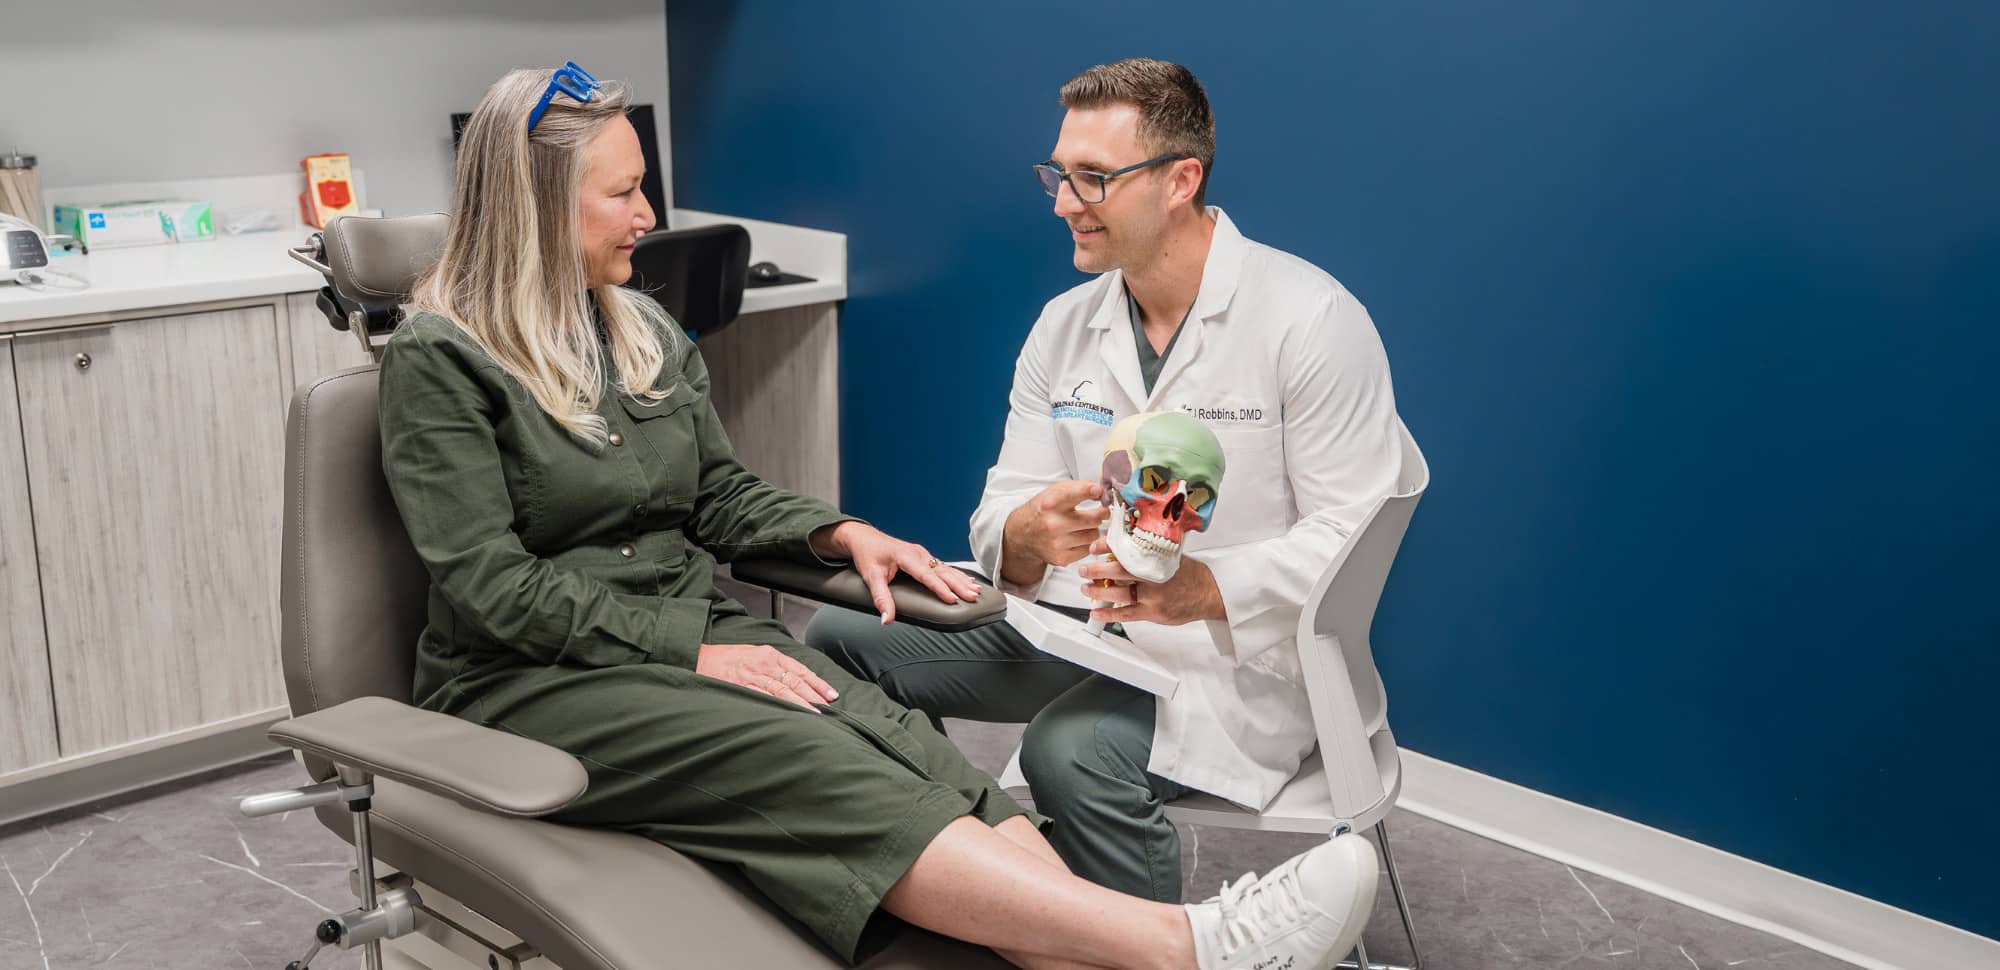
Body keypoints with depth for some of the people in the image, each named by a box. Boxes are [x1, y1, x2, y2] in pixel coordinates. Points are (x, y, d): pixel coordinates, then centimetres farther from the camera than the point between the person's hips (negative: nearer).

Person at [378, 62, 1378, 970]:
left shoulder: (645, 333, 14)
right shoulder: (438, 361, -7)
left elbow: (720, 497, 20)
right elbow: (494, 587, -14)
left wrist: (840, 532, 1)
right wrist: (692, 651, -19)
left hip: (695, 632, 6)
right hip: (535, 683, -6)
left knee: (894, 737, -24)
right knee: (812, 766, -31)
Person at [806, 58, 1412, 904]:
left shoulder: (1310, 319, -12)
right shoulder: (1063, 326, 6)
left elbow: (1350, 534, -16)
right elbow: (1001, 519, 3)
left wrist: (1200, 590, -31)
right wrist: (1029, 533, -22)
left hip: (1233, 647, -6)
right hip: (1073, 619, 7)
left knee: (1072, 752, -36)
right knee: (841, 635, -6)